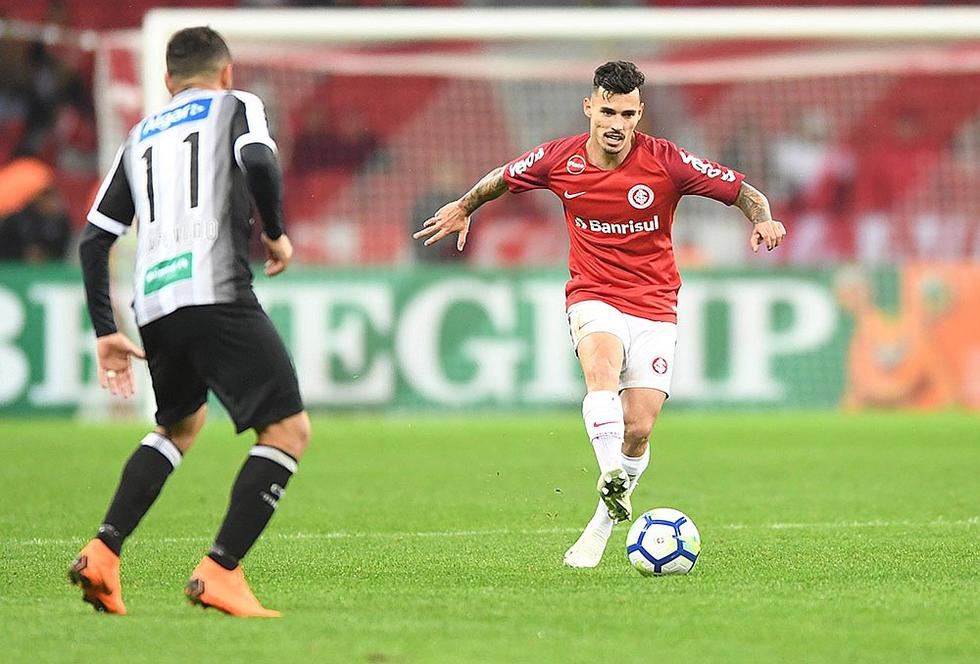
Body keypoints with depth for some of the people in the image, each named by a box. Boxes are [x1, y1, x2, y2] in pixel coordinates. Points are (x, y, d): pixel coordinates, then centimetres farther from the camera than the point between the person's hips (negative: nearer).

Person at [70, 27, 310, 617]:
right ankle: (219, 573, -16)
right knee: (289, 430, -4)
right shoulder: (237, 106, 13)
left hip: (153, 306, 7)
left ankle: (103, 553, 14)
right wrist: (276, 234, 4)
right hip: (218, 294, -7)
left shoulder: (140, 136, 27)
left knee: (181, 425, 29)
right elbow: (258, 162, -11)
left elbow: (95, 240, 22)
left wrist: (105, 332, 26)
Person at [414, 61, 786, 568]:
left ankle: (603, 523, 14)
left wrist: (762, 220, -23)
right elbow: (504, 177, 18)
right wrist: (463, 207, 22)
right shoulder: (560, 160, -4)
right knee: (602, 364, -36)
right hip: (592, 298, 0)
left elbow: (744, 193, -4)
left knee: (638, 430, -8)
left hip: (654, 307, 0)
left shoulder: (666, 162, -10)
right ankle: (611, 476, -45)